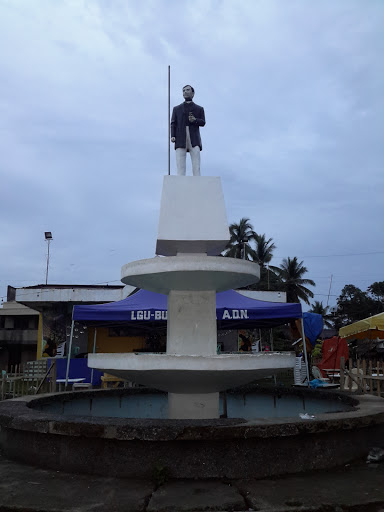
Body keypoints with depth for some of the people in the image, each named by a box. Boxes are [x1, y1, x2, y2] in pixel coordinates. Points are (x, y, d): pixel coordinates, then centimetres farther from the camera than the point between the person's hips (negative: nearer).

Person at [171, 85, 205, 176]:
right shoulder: (176, 109, 24)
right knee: (180, 166, -12)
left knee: (196, 166, -13)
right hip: (180, 139, 0)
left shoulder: (199, 109, 23)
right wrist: (172, 136, -5)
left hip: (194, 138, 0)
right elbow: (173, 124, 13)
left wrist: (195, 120, -10)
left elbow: (203, 122, 11)